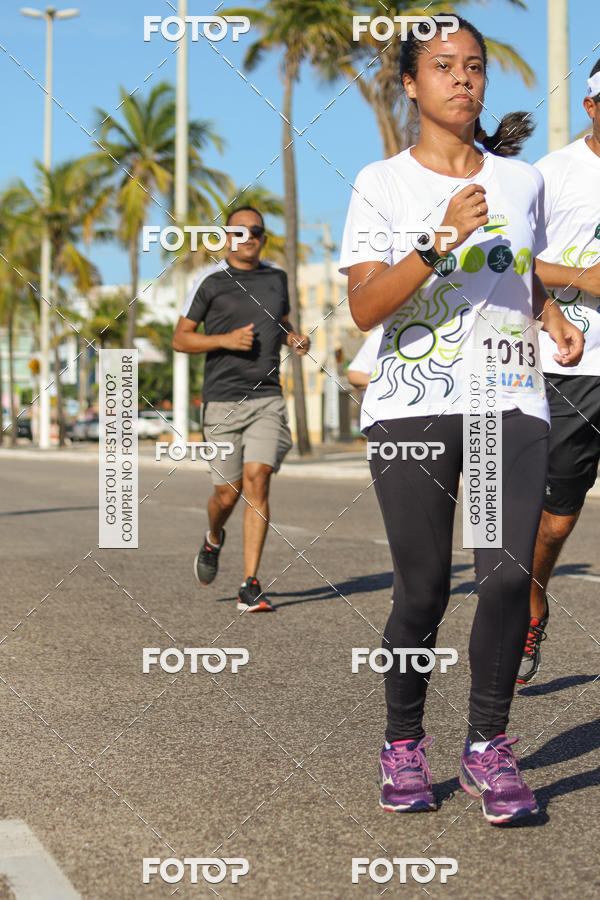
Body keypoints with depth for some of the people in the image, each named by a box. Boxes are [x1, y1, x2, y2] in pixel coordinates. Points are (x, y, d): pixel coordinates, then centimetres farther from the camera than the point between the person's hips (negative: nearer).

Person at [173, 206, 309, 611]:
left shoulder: (277, 277, 13)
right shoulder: (210, 281, 0)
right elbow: (181, 338, 2)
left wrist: (295, 339, 7)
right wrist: (226, 339, -13)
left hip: (268, 398, 2)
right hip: (222, 399, -2)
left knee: (257, 480, -13)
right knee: (228, 492, 1)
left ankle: (250, 585, -9)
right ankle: (214, 539, 39)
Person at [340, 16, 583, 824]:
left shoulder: (523, 181, 14)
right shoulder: (382, 185, 3)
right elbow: (363, 308, -8)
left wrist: (554, 319, 9)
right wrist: (441, 241, -19)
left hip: (511, 403, 3)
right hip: (412, 408, -2)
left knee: (508, 574, -11)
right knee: (424, 588, -3)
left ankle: (488, 744, 5)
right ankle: (403, 743, 18)